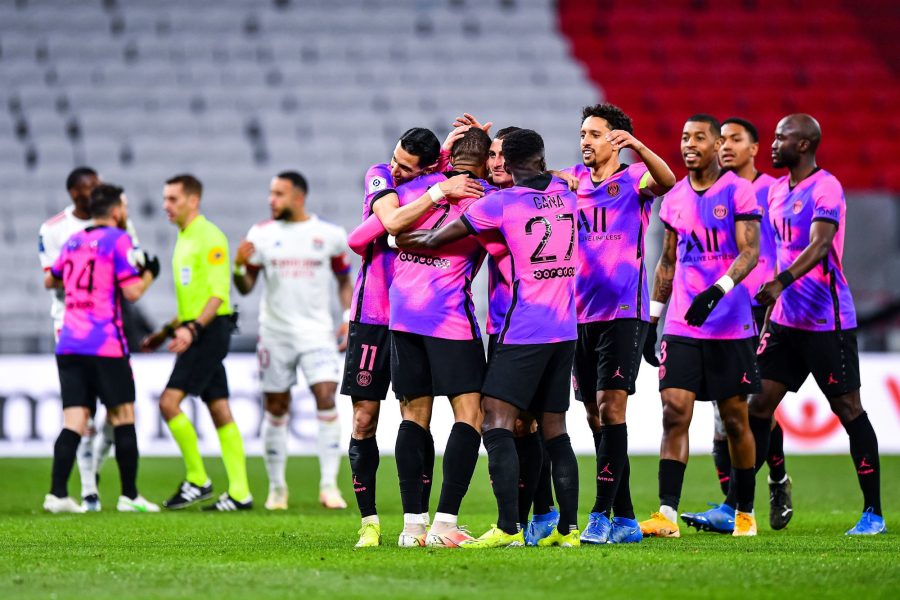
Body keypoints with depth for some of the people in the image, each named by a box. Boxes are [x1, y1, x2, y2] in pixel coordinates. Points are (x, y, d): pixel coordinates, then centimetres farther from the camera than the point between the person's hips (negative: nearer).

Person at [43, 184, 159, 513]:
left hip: (68, 346, 6)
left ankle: (57, 494, -10)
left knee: (74, 422, 2)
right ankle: (129, 496, 6)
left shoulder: (72, 242, 16)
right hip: (106, 345, -6)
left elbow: (50, 280, 32)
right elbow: (132, 291, -11)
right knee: (123, 418, 5)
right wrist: (149, 273, 8)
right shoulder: (118, 240, -4)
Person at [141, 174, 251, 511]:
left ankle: (197, 480, -7)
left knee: (169, 402, -14)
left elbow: (218, 294, -18)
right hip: (197, 331, 10)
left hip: (210, 330, -10)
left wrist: (193, 329, -28)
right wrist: (166, 332, 21)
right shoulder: (184, 240, 18)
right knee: (220, 412, 7)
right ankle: (239, 493, 7)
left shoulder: (209, 237, -12)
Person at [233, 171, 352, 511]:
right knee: (275, 409, 4)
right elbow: (246, 288, 4)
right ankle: (276, 487, 17)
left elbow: (344, 280, 13)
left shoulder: (329, 235, 1)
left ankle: (329, 484, -12)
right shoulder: (262, 234, 2)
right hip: (275, 333, 1)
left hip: (317, 331, -1)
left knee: (326, 397, -15)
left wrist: (349, 318, 0)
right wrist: (239, 267, -17)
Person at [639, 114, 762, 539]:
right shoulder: (675, 197, 11)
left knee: (735, 420, 5)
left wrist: (718, 289, -27)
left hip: (730, 325, -4)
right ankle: (667, 515, -14)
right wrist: (652, 315, 15)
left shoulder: (738, 191, -5)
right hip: (681, 326, 4)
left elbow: (749, 252, -12)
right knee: (674, 413, -9)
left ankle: (745, 513, 18)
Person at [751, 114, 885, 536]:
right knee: (760, 405, 3)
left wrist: (781, 282, -41)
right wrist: (770, 301, 20)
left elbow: (818, 246, -27)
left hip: (827, 322, -8)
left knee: (848, 408, -2)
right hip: (786, 321, 8)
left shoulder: (825, 189, -13)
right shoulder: (777, 190, 13)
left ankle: (873, 513, 4)